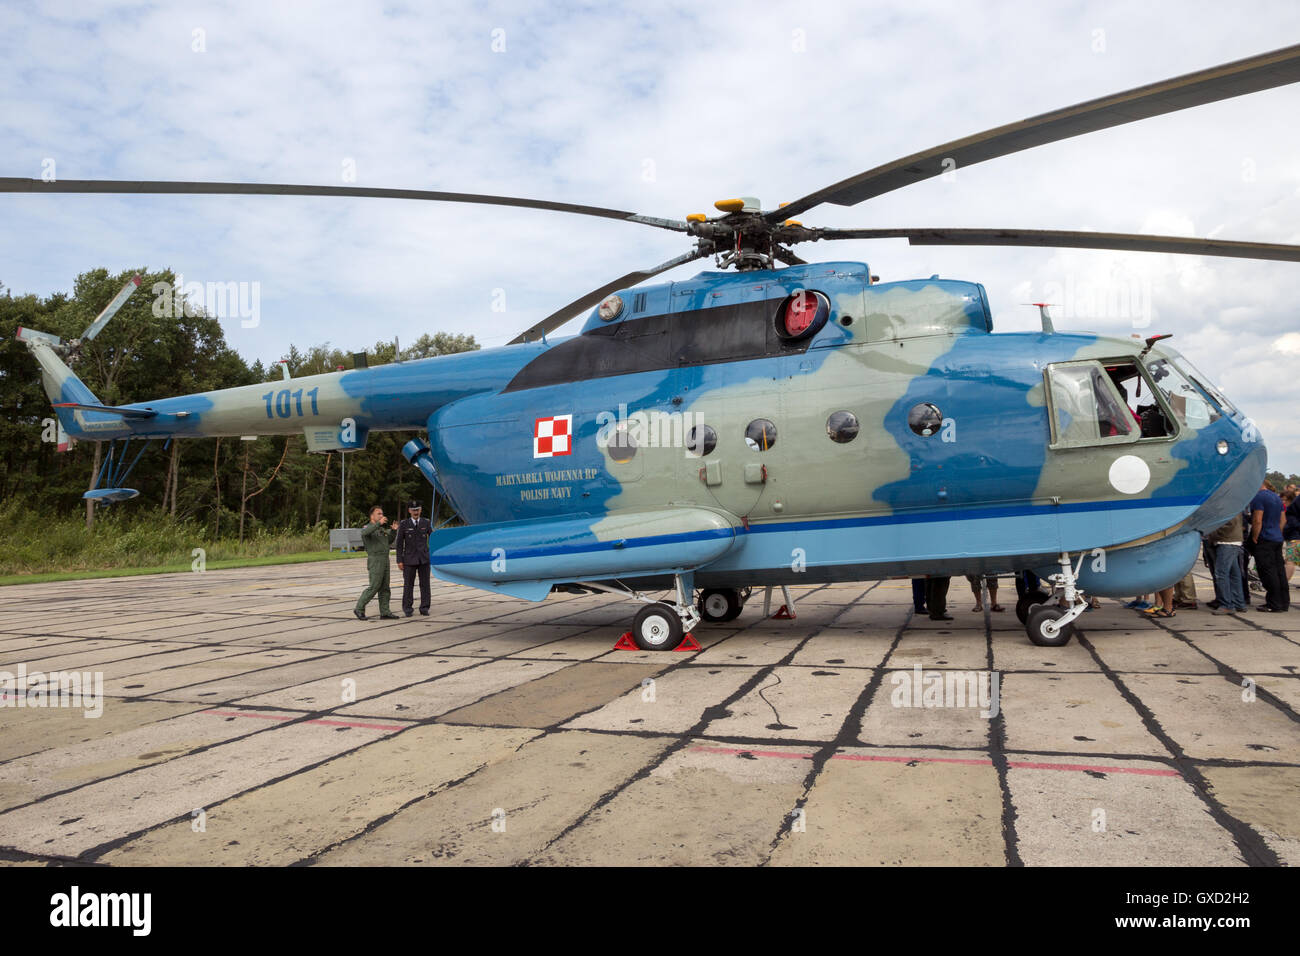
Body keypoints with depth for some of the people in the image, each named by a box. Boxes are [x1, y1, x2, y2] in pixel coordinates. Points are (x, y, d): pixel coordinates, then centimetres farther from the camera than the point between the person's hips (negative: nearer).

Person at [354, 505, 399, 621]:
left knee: (384, 588, 6)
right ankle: (359, 609, 2)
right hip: (375, 561, -8)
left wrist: (394, 530, 9)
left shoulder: (382, 529, 17)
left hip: (384, 561, 8)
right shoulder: (367, 528, -8)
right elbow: (364, 533, -32)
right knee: (374, 587, -9)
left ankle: (385, 611, 7)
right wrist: (379, 523, -38)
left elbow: (389, 541, 25)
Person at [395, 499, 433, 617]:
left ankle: (424, 608, 9)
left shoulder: (426, 523, 3)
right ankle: (408, 608, 14)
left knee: (425, 583, 1)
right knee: (408, 584, 2)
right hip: (409, 559, -1)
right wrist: (399, 561, -6)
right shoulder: (404, 524, -3)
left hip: (424, 558, 1)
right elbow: (399, 543, -2)